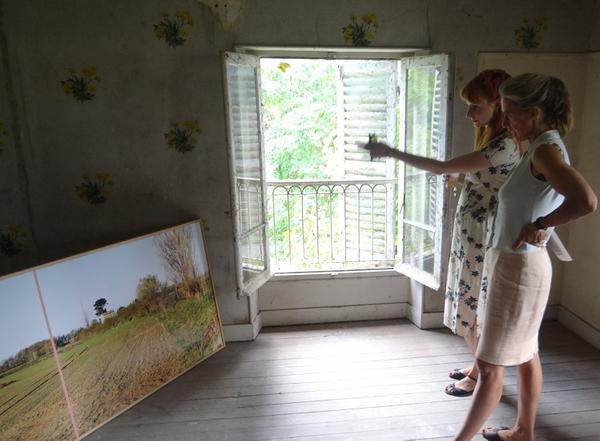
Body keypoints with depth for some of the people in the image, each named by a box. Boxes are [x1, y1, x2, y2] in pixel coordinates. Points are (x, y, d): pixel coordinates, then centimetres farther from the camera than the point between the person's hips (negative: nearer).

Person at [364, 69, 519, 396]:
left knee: (479, 308, 5)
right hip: (470, 235, 9)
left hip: (483, 239, -9)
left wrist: (391, 152, -23)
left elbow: (442, 167, -26)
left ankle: (481, 376, 24)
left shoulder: (505, 144, -21)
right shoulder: (491, 137, 10)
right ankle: (480, 367, 36)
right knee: (472, 305, 19)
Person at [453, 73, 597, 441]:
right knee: (525, 355, 21)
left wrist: (540, 225, -20)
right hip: (514, 262, 10)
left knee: (490, 365, 1)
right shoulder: (544, 147, 9)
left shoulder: (546, 150, -20)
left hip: (519, 267, -10)